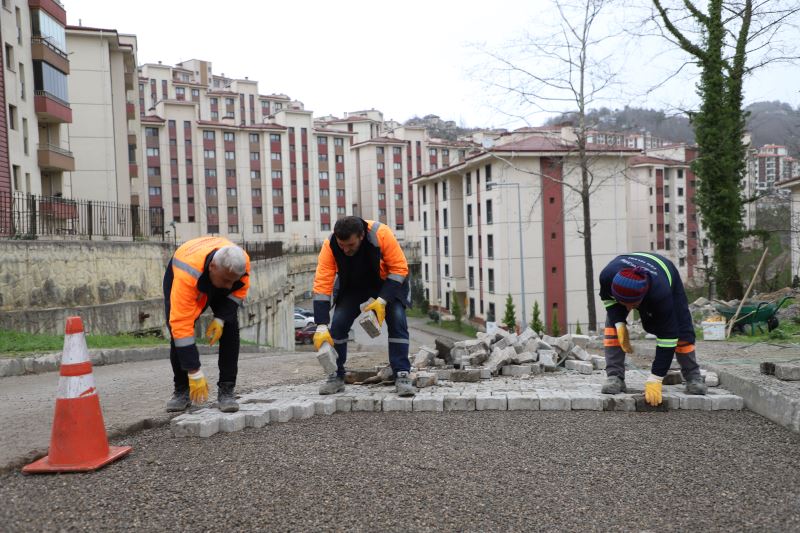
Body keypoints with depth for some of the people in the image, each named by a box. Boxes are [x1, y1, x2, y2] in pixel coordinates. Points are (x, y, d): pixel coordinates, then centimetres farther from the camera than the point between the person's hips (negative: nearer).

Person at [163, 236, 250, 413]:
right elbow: (182, 325, -46)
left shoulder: (242, 261, -37)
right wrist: (194, 373, -43)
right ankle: (182, 390, 4)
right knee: (176, 329, -16)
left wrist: (220, 319, -27)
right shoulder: (187, 275, -47)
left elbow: (240, 289, -13)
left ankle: (226, 391, -7)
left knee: (230, 328, -15)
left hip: (218, 283, 2)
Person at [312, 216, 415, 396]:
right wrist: (321, 327, -35)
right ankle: (336, 376, 5)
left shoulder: (381, 234, -36)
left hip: (387, 281, -2)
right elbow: (322, 285, -30)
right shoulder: (329, 246, -30)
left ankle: (402, 376, -11)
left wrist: (382, 300, -34)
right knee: (338, 323, -11)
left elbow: (399, 268, -27)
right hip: (351, 285, 2)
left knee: (397, 320, -19)